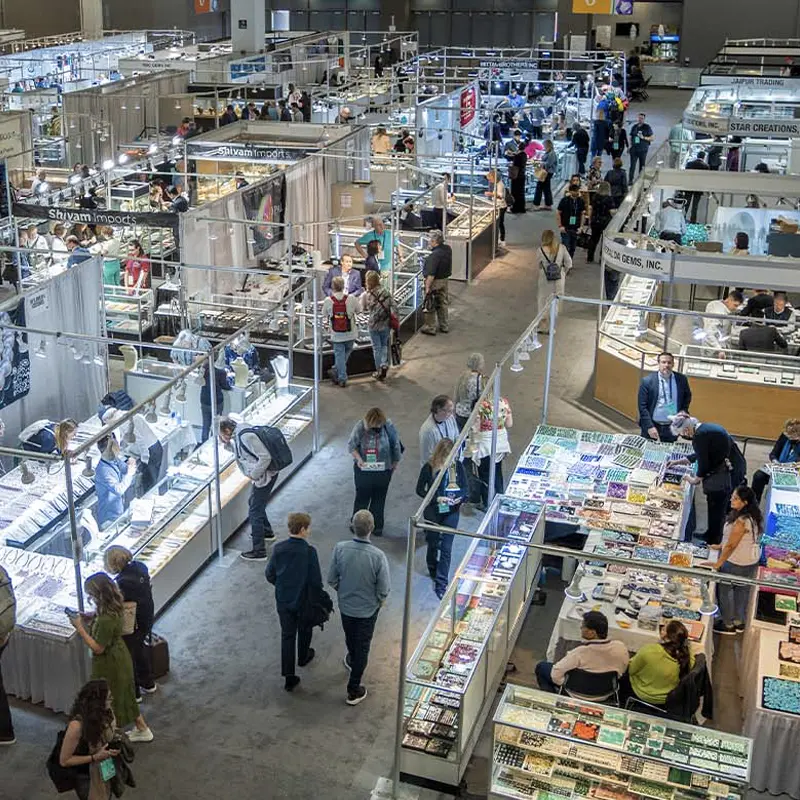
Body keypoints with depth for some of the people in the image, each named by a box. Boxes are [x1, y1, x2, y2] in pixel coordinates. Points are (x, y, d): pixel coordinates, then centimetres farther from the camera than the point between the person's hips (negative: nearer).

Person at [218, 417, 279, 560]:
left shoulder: (246, 436, -25)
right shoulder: (239, 435, 6)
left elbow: (265, 457, -28)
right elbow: (239, 450, 25)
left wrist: (253, 475, -20)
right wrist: (227, 443, 8)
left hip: (265, 477, -10)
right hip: (262, 475, 10)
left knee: (255, 512, -3)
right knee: (255, 504, 28)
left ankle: (259, 551, 3)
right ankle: (267, 532, 49)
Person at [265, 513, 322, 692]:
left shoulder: (278, 549, -13)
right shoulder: (309, 551, -24)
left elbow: (270, 575, -3)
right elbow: (316, 580, -20)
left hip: (283, 601, 3)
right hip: (304, 601, -2)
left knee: (287, 635, 12)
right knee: (304, 630, 25)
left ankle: (289, 677, 12)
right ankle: (303, 657, 50)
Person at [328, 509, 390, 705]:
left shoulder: (340, 548, -23)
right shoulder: (378, 556, -31)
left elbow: (332, 579, -9)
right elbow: (384, 589, -20)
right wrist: (380, 599, 3)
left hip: (345, 605, 3)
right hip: (368, 608, -3)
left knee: (350, 638, 30)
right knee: (362, 647, 15)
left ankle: (352, 661, 60)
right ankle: (353, 691, 26)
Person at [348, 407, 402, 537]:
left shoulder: (389, 426, -16)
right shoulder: (360, 427, -19)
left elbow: (396, 444, -3)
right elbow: (351, 445, -9)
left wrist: (396, 462, 5)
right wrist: (358, 458, -24)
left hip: (383, 469, 1)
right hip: (364, 468, -1)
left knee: (379, 497, 13)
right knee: (362, 496, 11)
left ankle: (376, 526, 29)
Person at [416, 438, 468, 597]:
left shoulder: (457, 465, -9)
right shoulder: (429, 467, -14)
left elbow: (466, 486, 3)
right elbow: (420, 490, -7)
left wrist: (461, 497, -19)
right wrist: (437, 498, -20)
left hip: (451, 512, 0)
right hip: (433, 511, 0)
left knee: (446, 547, -3)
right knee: (433, 542, 19)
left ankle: (441, 583, 3)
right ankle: (432, 568, 48)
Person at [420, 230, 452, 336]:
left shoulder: (435, 255, -29)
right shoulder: (448, 249, -4)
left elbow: (431, 274, -28)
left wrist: (427, 287, -23)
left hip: (435, 282, -8)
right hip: (445, 280, 8)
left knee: (430, 306, 7)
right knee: (443, 303, 20)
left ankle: (430, 328, 16)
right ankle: (444, 326, 30)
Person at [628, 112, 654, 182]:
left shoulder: (647, 127, 1)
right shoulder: (634, 127, 10)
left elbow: (651, 138, 0)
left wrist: (643, 137, -14)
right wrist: (630, 146, 10)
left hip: (643, 150, -2)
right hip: (634, 149, 2)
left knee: (642, 166, 5)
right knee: (632, 165, -6)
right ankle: (630, 180, -4)